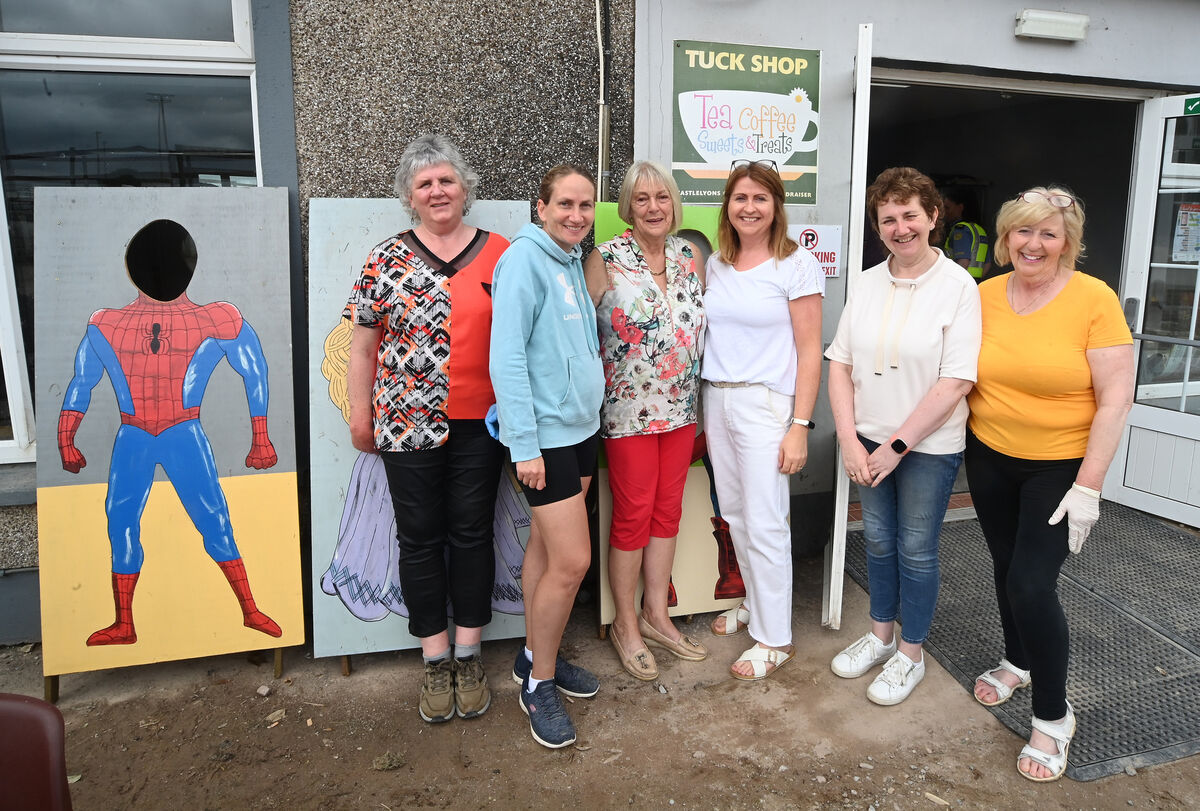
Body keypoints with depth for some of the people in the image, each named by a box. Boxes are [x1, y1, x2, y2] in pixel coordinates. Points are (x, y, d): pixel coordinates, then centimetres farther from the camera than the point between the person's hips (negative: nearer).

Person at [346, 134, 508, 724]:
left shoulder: (498, 253, 4)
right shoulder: (386, 259, 3)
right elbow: (364, 343, 5)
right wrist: (361, 415, 4)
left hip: (480, 424, 1)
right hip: (409, 422, 0)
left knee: (473, 532, 8)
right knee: (420, 537, 7)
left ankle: (468, 656, 24)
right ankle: (436, 662, 22)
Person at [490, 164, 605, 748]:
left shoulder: (574, 262, 12)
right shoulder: (524, 259, -14)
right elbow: (507, 358, -19)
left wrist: (589, 411, 16)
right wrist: (525, 446, -21)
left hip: (581, 428, 8)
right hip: (546, 436, -8)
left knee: (546, 547, 17)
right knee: (572, 560, -7)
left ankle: (536, 655, 32)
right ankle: (538, 683, 12)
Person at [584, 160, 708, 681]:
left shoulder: (688, 257, 7)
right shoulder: (605, 260, -9)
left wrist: (698, 393, 12)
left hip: (680, 407, 6)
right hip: (628, 410, -5)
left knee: (668, 510, 12)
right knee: (632, 515, 3)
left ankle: (657, 616, 28)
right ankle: (626, 625, 20)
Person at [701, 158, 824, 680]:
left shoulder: (797, 265, -7)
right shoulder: (715, 264, 10)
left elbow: (809, 352, -9)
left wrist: (800, 425, -15)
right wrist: (702, 413, 13)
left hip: (766, 403, -6)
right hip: (717, 400, 6)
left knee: (765, 523, -2)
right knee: (734, 513, 14)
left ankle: (775, 637, 12)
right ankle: (756, 604, 34)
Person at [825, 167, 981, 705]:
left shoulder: (957, 286, -12)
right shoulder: (866, 284, 2)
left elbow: (955, 382, -16)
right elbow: (840, 363, 1)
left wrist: (898, 445, -16)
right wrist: (849, 439, -8)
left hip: (929, 446, -4)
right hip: (868, 441, 4)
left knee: (915, 549, 9)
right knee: (878, 540, 17)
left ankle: (910, 655, 28)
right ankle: (881, 635, 37)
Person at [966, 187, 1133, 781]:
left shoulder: (1094, 299, -14)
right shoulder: (985, 295, -2)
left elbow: (1116, 399, -14)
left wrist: (1088, 487, -17)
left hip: (1060, 467, -4)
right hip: (990, 458, 4)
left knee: (1032, 583, -8)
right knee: (1006, 568, 17)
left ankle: (1053, 716, 13)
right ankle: (1017, 661, 43)